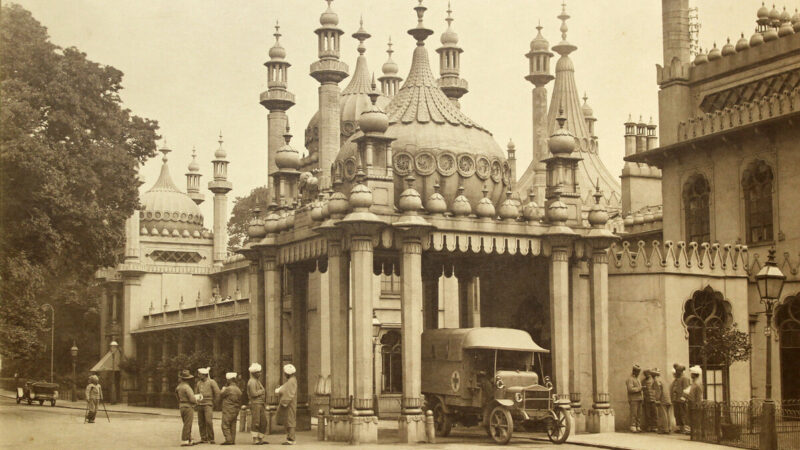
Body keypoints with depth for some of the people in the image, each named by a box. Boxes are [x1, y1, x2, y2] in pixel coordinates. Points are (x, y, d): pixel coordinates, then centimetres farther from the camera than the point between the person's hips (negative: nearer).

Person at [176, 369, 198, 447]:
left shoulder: (178, 387, 9)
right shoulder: (186, 387, -17)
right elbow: (192, 399, -20)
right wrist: (196, 402, 2)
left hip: (182, 407, 8)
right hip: (188, 407, -8)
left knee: (187, 425, 15)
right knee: (187, 425, -4)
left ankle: (189, 440, 19)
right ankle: (184, 441, -4)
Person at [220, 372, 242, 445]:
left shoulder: (228, 389, -16)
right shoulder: (238, 389, 10)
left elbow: (221, 395, -2)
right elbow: (240, 401, 15)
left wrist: (223, 389, 14)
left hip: (228, 410, -8)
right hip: (235, 410, 8)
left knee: (225, 425, -6)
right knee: (233, 426, 11)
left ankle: (228, 440, -12)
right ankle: (233, 440, 11)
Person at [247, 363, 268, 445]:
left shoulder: (257, 381, 19)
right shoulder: (252, 382, -12)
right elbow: (253, 394, -21)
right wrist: (262, 391, -9)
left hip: (261, 404, 10)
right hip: (255, 404, -10)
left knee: (263, 422, 8)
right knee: (255, 423, -7)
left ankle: (261, 439, 14)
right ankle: (255, 440, -6)